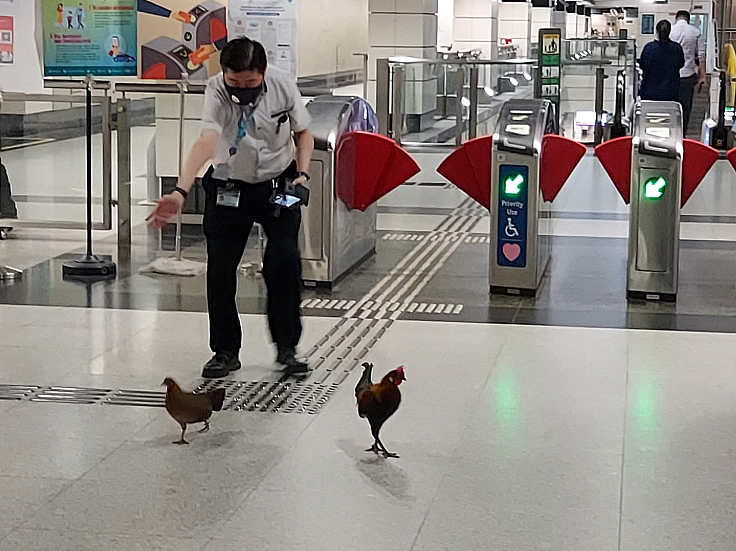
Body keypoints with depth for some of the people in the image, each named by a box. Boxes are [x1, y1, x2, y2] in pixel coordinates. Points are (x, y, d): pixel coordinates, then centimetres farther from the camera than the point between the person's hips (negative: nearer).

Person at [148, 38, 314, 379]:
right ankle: (226, 351, 15)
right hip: (229, 188, 0)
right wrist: (180, 192, -55)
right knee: (220, 268, -2)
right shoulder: (216, 90, -24)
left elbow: (303, 133, 1)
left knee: (284, 261, -12)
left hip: (278, 185, 0)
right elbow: (207, 142, -40)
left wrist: (302, 174, -14)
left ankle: (286, 347, 4)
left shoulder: (283, 86, -17)